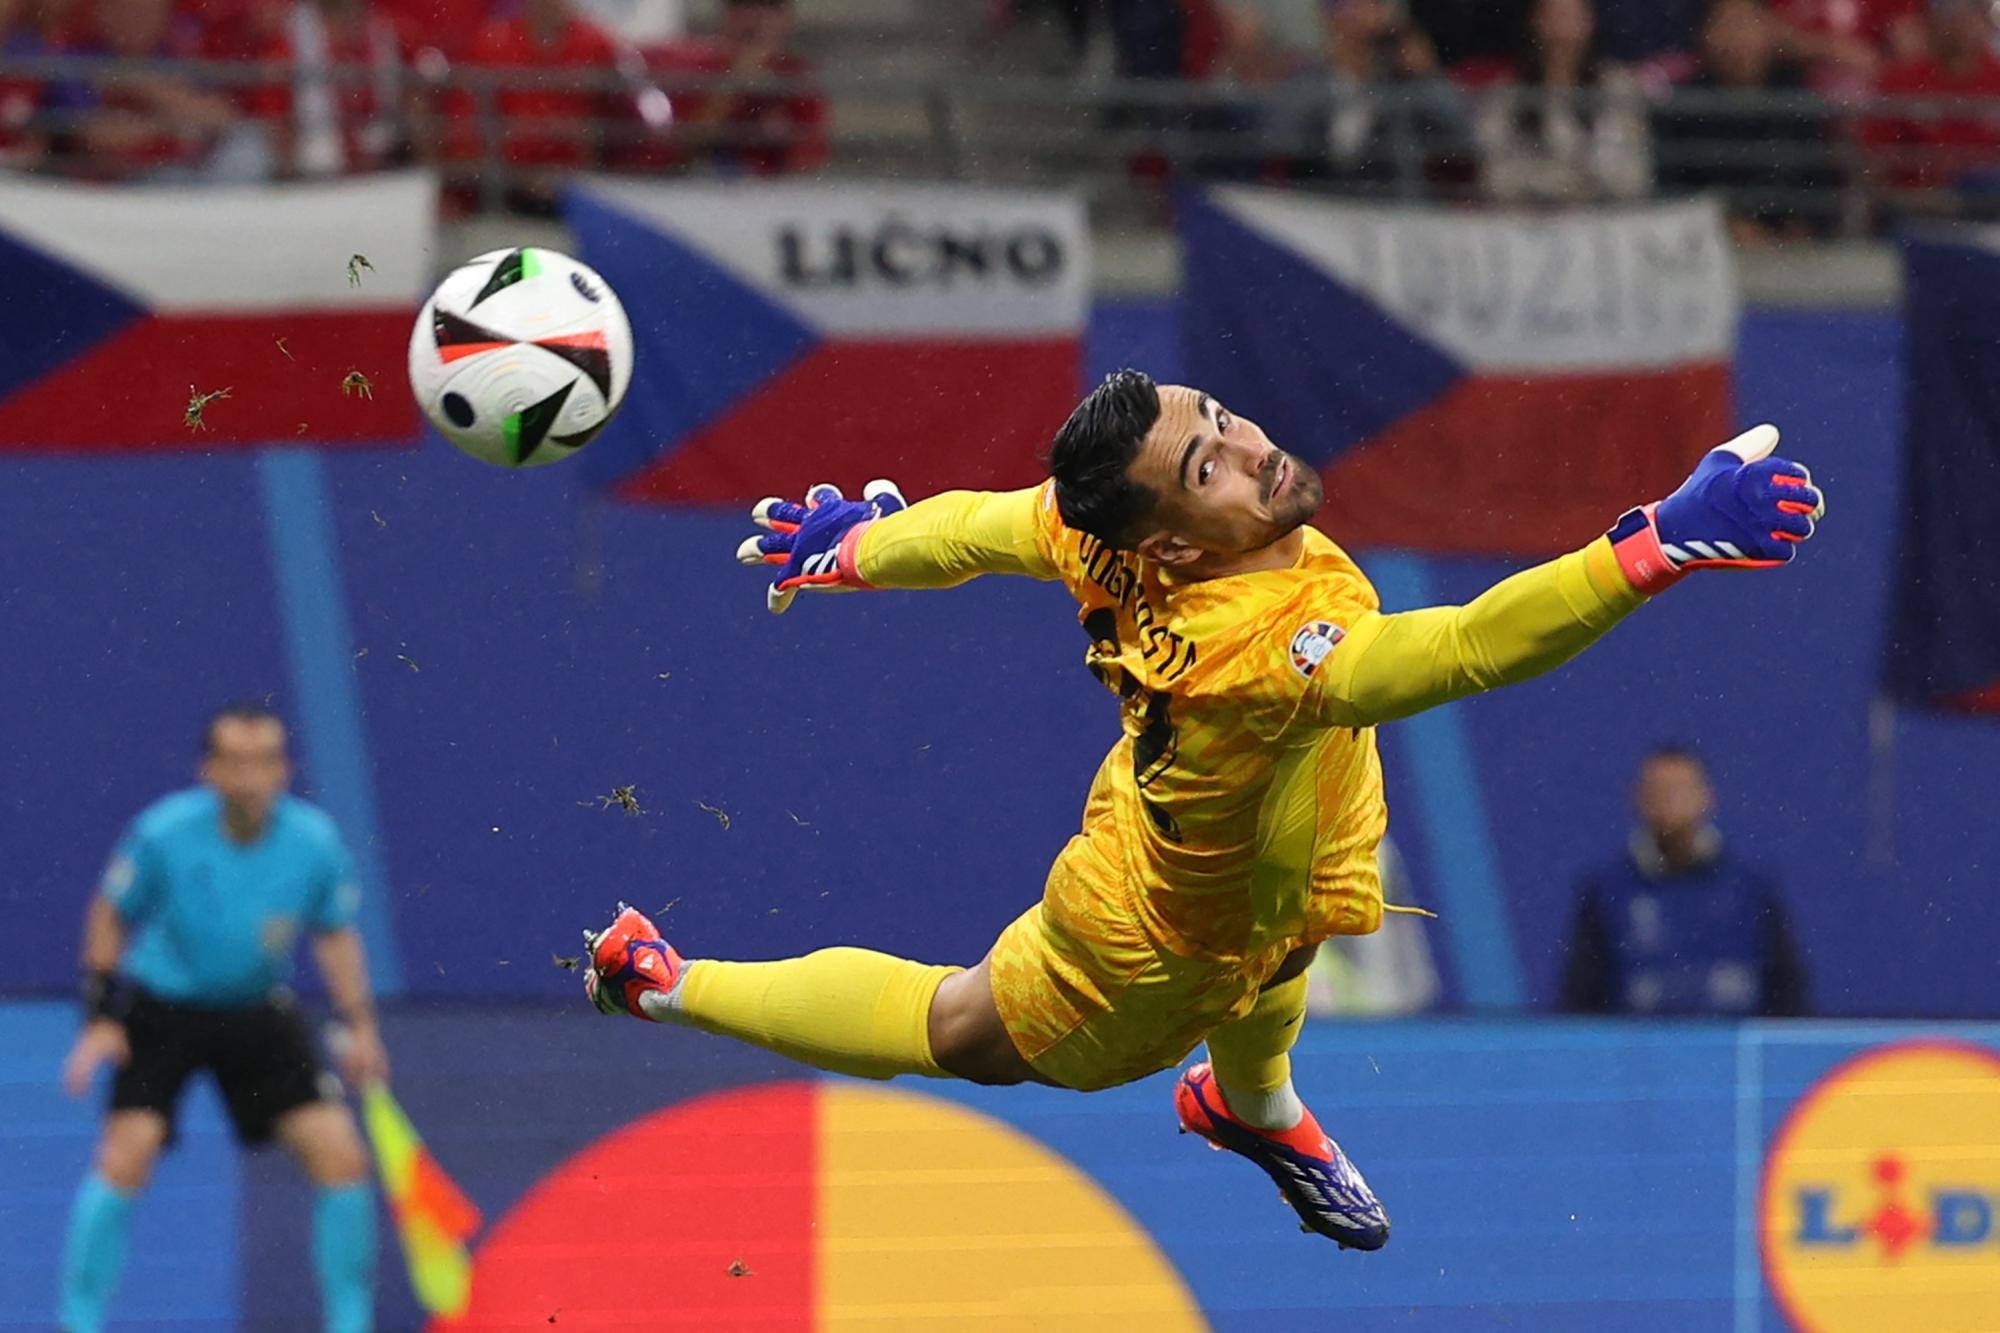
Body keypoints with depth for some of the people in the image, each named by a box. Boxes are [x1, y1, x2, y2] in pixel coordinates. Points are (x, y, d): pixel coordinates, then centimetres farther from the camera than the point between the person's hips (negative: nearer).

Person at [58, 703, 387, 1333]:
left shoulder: (314, 840, -15)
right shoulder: (165, 833, -22)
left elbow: (335, 934, 3)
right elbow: (110, 916, -5)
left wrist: (359, 1026, -4)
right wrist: (101, 1020, -9)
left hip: (259, 1014, 3)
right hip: (161, 1009, -2)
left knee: (341, 1156, -6)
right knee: (126, 1156, -18)